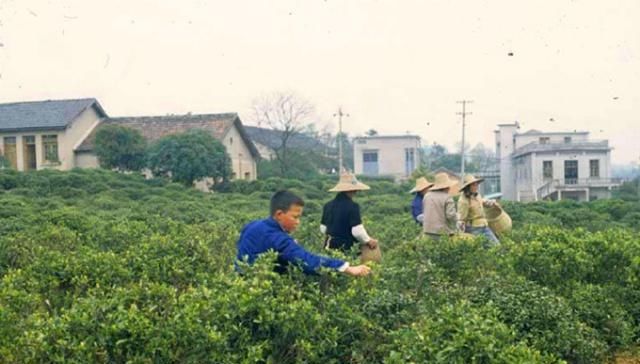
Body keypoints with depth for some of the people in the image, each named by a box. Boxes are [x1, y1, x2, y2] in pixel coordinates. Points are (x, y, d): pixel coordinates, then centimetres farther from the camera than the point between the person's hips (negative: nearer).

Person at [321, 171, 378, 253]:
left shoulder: (328, 205, 5)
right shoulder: (352, 206, -15)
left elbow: (323, 229, 14)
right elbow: (357, 231, -18)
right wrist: (368, 241, -1)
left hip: (329, 247, 7)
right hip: (346, 249, -7)